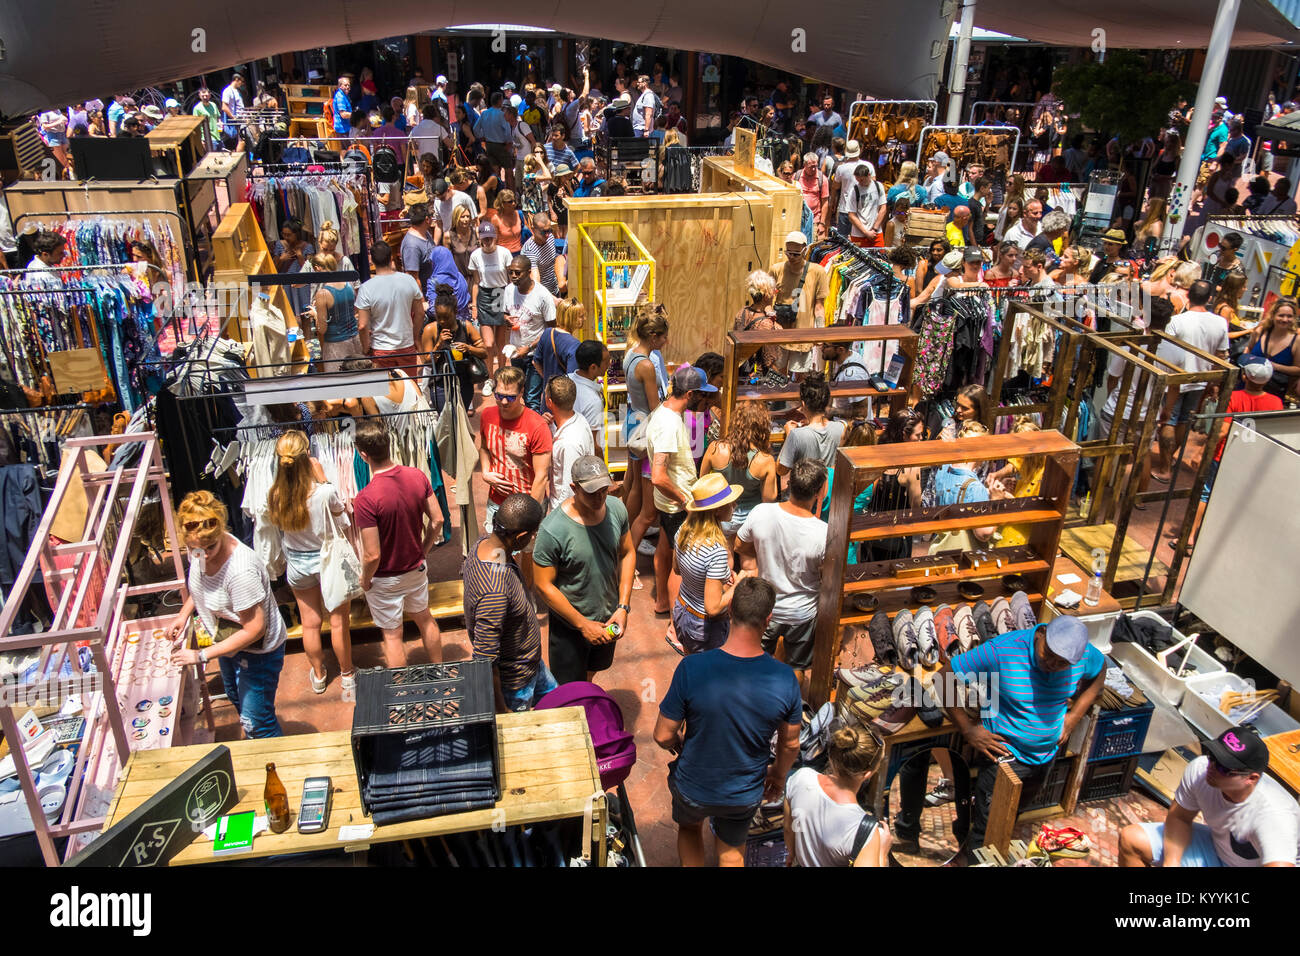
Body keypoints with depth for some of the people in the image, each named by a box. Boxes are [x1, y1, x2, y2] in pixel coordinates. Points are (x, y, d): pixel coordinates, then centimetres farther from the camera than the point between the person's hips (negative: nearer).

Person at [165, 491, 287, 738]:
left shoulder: (241, 571, -40)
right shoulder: (199, 550, -16)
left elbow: (254, 630, -32)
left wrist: (201, 655, -27)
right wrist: (184, 613, -4)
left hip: (257, 651, -9)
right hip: (229, 643, 9)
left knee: (255, 721, 4)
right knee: (237, 700, 30)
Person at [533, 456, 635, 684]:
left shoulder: (616, 508, -14)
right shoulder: (552, 530, -30)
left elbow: (627, 554, 0)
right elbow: (544, 586, -22)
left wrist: (623, 607, -6)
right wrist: (583, 624, -18)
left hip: (609, 616, 5)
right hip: (569, 624, -5)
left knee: (591, 671, 30)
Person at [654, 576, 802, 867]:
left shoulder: (692, 668, -31)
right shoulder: (785, 679, -24)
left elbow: (663, 736, -20)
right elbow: (790, 743, -7)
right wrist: (779, 774, 14)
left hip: (694, 789, -1)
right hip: (745, 796, 1)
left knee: (689, 827, 34)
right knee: (732, 849, 32)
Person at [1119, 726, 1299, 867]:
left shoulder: (1276, 818, -37)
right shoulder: (1200, 769, -21)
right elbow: (1179, 817, -4)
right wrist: (1171, 861, -19)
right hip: (1215, 845, 6)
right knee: (1130, 839, -3)